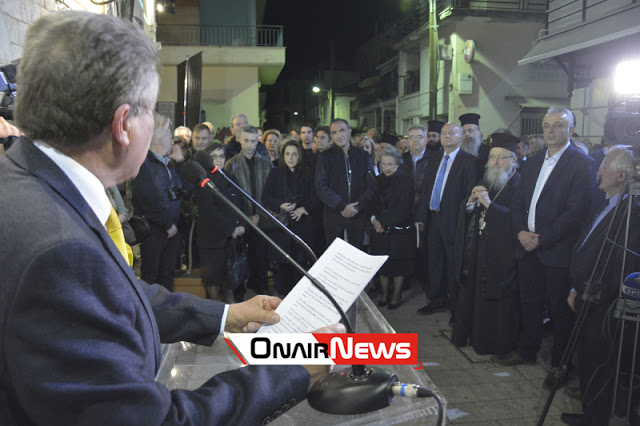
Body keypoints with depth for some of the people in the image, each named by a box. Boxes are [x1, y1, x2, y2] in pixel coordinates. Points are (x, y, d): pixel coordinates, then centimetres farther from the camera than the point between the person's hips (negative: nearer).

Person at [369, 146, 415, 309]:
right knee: (383, 264, 9)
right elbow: (372, 204, 11)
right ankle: (384, 294, 23)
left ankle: (396, 296, 18)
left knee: (398, 265, 4)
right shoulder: (377, 181, 9)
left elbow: (403, 209, -12)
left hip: (400, 231, -4)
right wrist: (374, 219, -8)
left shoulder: (405, 181, -7)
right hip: (380, 230, 4)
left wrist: (383, 222, -13)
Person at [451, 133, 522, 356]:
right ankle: (473, 335, 31)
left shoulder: (519, 185, -10)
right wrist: (472, 201, -8)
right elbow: (465, 211, 13)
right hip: (476, 250, 7)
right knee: (472, 293, 15)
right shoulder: (485, 182, 12)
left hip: (501, 252, -7)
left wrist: (489, 204, -24)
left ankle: (496, 343, 18)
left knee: (497, 299, 2)